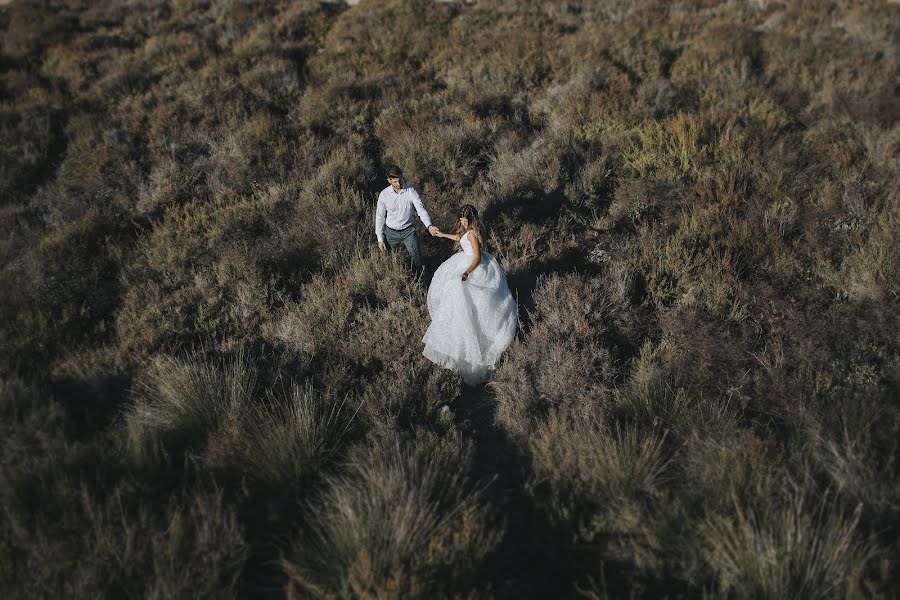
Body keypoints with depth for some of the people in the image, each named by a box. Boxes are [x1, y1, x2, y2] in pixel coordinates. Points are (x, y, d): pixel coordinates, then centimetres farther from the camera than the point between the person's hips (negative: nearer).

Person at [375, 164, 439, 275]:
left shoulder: (411, 191, -13)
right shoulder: (384, 195, -10)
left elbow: (421, 209, -19)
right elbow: (380, 217, -2)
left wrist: (429, 226, -36)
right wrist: (380, 239, -3)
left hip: (408, 230, -1)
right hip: (391, 232, 1)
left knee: (416, 257, -7)